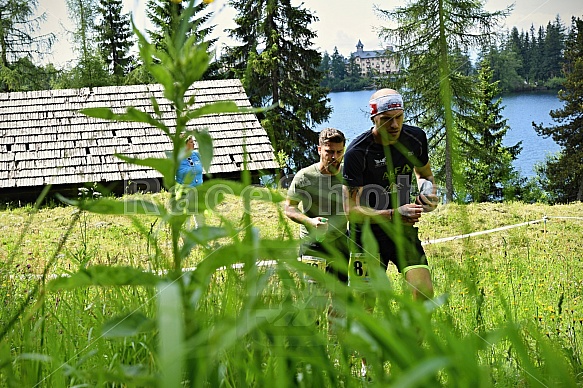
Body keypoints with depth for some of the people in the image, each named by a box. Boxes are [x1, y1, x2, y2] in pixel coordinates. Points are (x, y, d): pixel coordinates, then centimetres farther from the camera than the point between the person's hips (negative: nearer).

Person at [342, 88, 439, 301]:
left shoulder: (415, 138, -5)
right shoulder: (357, 152, -20)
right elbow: (351, 209, -19)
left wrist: (428, 188, -6)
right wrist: (393, 214, -31)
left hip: (403, 229, 3)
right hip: (368, 234, -3)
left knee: (424, 292, -14)